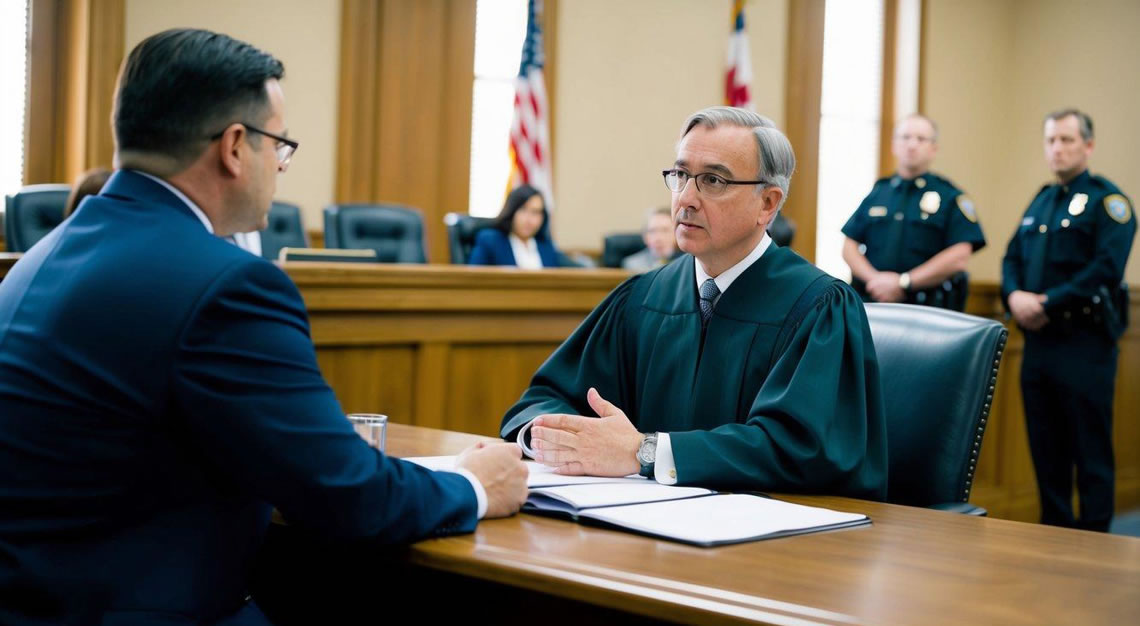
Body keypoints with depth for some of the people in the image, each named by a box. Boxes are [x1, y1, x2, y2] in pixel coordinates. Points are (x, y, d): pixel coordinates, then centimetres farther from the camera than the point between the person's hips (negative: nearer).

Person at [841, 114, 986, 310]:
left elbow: (958, 258, -7)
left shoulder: (950, 197, 4)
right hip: (871, 306, 3)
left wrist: (903, 283, -13)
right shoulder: (877, 193, 15)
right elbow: (850, 246, 12)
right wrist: (874, 278, -8)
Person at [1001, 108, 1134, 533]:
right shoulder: (1040, 202, 18)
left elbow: (1107, 269, -17)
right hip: (1038, 339, 7)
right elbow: (1013, 258, 16)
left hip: (1084, 340, -7)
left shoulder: (1106, 200, -5)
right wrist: (1014, 295, -5)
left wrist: (1048, 304, -17)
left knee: (1090, 448, -2)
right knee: (1045, 445, 11)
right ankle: (1052, 532, 21)